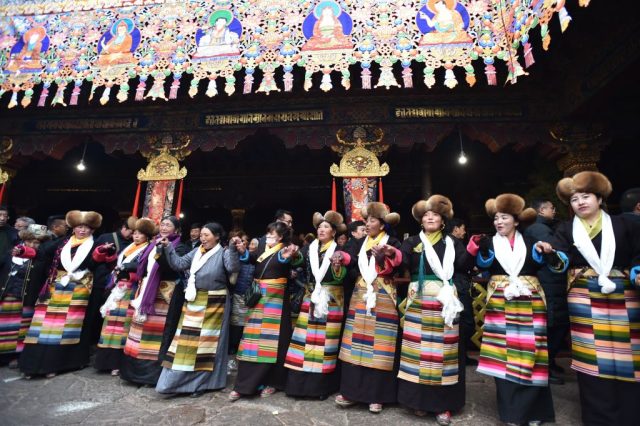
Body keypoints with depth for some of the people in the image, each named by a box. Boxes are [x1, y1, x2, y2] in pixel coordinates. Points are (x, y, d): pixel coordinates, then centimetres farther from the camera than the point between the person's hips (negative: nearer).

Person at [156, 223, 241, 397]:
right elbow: (179, 264, 6)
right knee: (187, 339, 13)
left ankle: (201, 381, 22)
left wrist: (233, 248, -38)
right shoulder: (196, 251, 10)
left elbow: (233, 267, -25)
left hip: (213, 304, -6)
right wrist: (167, 248, -1)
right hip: (193, 302, 6)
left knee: (206, 340, 5)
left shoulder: (223, 253, -8)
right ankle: (178, 378, 29)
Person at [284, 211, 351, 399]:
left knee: (325, 340, 1)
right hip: (310, 297, 3)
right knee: (305, 338, 3)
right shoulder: (309, 248, 9)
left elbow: (340, 277, -9)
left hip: (331, 300, -3)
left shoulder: (339, 251, 0)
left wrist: (337, 266, -28)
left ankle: (322, 385, 14)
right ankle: (300, 382, 15)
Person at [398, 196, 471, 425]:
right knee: (419, 347, 1)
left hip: (445, 301, 1)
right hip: (419, 301, -1)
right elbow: (400, 261, -9)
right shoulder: (412, 242, 8)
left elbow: (463, 266, -2)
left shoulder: (452, 243, 12)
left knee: (443, 349, 4)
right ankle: (420, 400, 17)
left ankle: (442, 404, 16)